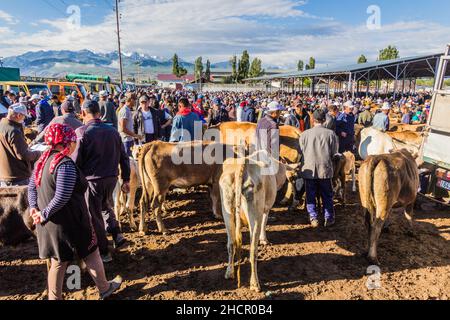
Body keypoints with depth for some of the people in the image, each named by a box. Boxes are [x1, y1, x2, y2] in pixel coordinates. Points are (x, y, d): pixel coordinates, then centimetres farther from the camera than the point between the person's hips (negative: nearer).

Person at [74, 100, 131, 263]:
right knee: (106, 206, 29)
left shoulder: (82, 132, -11)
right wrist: (126, 179, 13)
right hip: (112, 177, 5)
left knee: (94, 216, 11)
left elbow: (76, 160, -14)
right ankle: (117, 234, 14)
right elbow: (124, 157, 6)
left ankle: (103, 253, 21)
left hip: (92, 179, -5)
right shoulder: (113, 131, 4)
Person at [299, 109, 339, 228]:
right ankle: (329, 218, 22)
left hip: (309, 169, 0)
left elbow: (301, 151, 3)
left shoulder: (305, 134, -6)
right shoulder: (331, 134, -5)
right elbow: (334, 152, 2)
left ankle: (313, 218, 15)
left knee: (311, 195, 11)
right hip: (325, 169, 1)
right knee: (327, 195, 14)